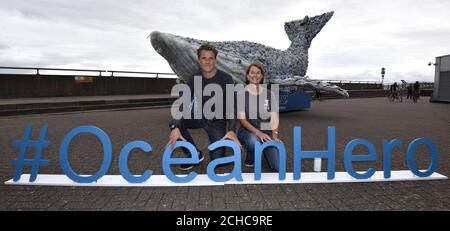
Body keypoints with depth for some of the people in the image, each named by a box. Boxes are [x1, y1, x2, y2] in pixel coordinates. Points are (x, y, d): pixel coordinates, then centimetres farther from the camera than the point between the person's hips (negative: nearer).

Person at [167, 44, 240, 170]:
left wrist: (231, 130, -39)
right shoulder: (194, 80, -8)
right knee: (174, 124, -24)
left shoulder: (225, 79, -16)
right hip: (200, 117, 3)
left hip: (217, 121, -3)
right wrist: (175, 127, -36)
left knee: (217, 161, -14)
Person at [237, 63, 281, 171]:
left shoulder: (269, 94, 4)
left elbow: (274, 118, 1)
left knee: (278, 167, -13)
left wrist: (274, 136, -15)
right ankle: (249, 161, -3)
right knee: (254, 140, -40)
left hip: (266, 132, 2)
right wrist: (258, 133, -26)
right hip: (247, 131, -2)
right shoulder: (241, 94, -5)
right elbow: (242, 120, -11)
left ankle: (264, 151, 22)